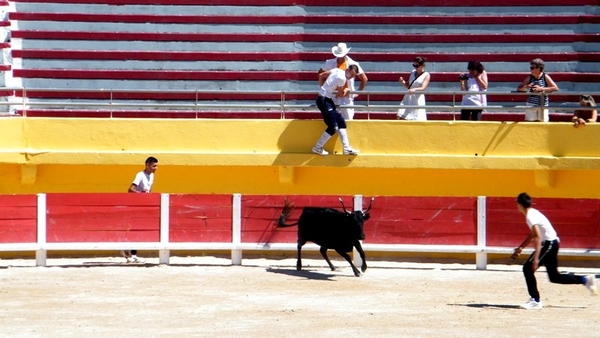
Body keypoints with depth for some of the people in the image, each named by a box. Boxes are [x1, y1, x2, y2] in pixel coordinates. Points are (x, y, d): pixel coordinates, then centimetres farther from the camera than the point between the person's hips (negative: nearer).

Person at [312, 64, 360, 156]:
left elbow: (321, 75, 17)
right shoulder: (342, 78, -18)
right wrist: (346, 90, 12)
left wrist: (322, 88, 21)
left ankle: (346, 148, 14)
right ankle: (317, 148, 4)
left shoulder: (337, 71, 9)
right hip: (324, 100, -10)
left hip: (328, 100, 10)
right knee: (333, 127, -8)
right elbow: (341, 94, -7)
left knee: (341, 122, 11)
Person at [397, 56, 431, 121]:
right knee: (400, 117, -4)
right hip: (408, 97, 5)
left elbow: (423, 88, -17)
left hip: (418, 99, -5)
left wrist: (415, 89, -36)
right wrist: (403, 82, -2)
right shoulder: (413, 72, 12)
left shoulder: (426, 75, -4)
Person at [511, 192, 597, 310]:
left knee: (528, 268, -9)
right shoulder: (532, 213, 12)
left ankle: (535, 301, -8)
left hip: (549, 243, -10)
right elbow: (532, 235, 25)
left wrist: (536, 258, -32)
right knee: (554, 276, 16)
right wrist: (520, 248, 25)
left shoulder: (530, 216, -18)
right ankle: (585, 280, 18)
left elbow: (538, 237, -27)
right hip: (552, 243, 10)